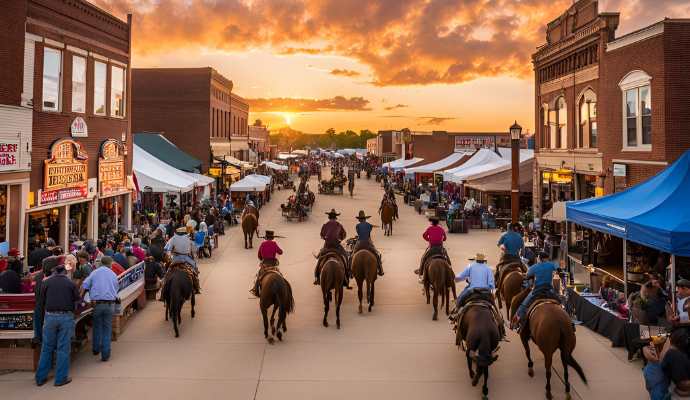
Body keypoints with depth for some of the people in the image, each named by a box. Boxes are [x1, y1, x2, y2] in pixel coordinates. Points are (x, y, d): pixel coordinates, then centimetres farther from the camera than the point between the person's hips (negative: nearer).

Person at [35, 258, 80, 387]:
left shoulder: (46, 282, 5)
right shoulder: (71, 283, 2)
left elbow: (42, 300, 11)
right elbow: (77, 300, 5)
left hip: (50, 316, 2)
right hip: (66, 317, -2)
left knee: (47, 347, 11)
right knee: (63, 348, 4)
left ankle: (41, 378, 17)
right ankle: (61, 378, 6)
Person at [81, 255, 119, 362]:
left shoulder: (94, 273, 5)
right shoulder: (113, 274, 11)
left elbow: (84, 286, -2)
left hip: (97, 304, 0)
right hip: (110, 304, 1)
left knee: (97, 327, 18)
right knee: (107, 329, 7)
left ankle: (96, 349, 29)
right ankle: (105, 355, 6)